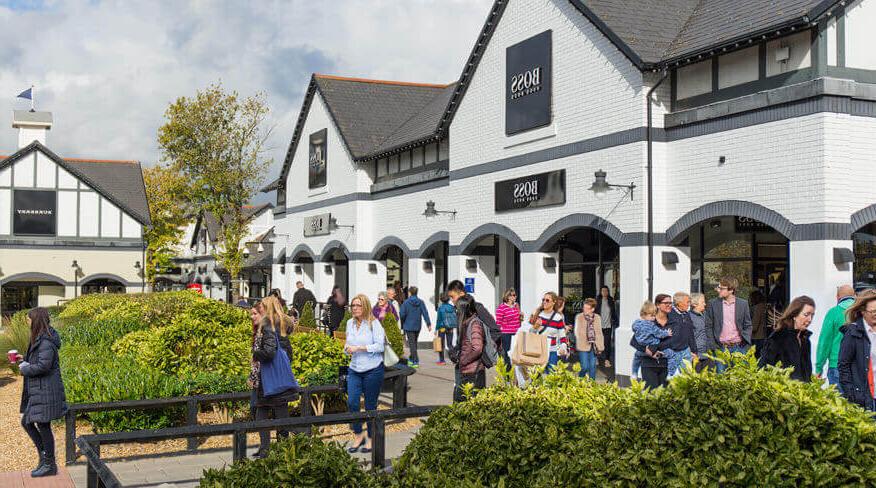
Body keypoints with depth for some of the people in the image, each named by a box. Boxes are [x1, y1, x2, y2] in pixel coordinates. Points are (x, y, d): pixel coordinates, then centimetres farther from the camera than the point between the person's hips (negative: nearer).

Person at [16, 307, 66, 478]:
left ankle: (50, 465, 12)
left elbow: (43, 366, -26)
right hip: (37, 391, 10)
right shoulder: (39, 338, 11)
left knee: (43, 426, 0)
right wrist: (25, 359, 10)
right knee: (26, 422, 16)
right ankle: (44, 455, 26)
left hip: (46, 391, -10)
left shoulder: (46, 342, -20)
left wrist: (24, 368, -12)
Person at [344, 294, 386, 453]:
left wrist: (359, 348, -19)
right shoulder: (350, 323, 10)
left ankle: (371, 438, 18)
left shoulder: (373, 324, -8)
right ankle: (358, 435, 12)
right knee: (352, 402, -6)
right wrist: (347, 348, -2)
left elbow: (379, 346, -13)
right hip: (354, 369, 5)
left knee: (370, 405, 3)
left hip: (372, 370, -5)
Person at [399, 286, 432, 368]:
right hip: (418, 326, 4)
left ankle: (415, 361, -10)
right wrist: (428, 324, -5)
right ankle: (411, 359, 31)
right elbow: (425, 313, -6)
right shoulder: (421, 302, -1)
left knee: (412, 343, -3)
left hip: (409, 326, -4)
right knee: (414, 342, 19)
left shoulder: (406, 302, -11)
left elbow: (402, 314, -10)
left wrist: (401, 325, 5)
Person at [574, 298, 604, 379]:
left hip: (594, 346, 3)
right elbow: (577, 332, 0)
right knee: (584, 367, -6)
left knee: (593, 367, 8)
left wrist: (600, 346, 7)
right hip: (583, 346, -3)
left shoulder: (598, 318, 7)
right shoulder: (579, 317, -1)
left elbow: (599, 333, 11)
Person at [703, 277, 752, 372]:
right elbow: (708, 326, 4)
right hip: (721, 348, 0)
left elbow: (748, 325, 10)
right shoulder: (713, 304, 2)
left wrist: (746, 341, -4)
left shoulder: (743, 304, 4)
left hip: (739, 347, 0)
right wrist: (712, 345, -4)